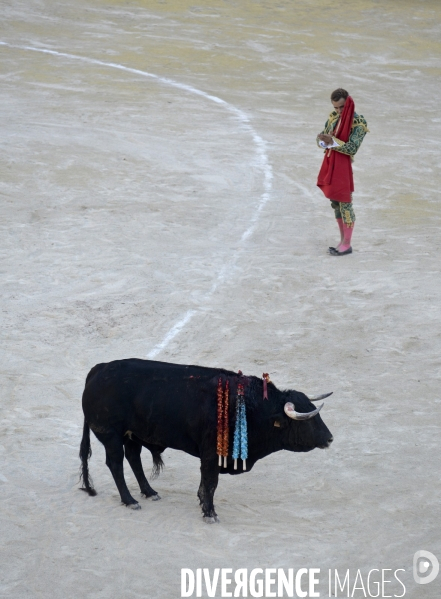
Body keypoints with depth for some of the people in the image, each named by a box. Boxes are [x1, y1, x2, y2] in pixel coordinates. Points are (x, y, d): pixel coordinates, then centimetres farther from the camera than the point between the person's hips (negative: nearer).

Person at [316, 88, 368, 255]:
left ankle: (347, 244, 5)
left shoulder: (359, 123, -12)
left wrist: (332, 141, -26)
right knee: (335, 203, 13)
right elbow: (321, 141, 9)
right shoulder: (333, 117, 7)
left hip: (344, 167, -7)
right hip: (330, 163, 7)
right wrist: (323, 139, -15)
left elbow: (352, 148, -19)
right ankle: (343, 240, 23)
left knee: (344, 203, -2)